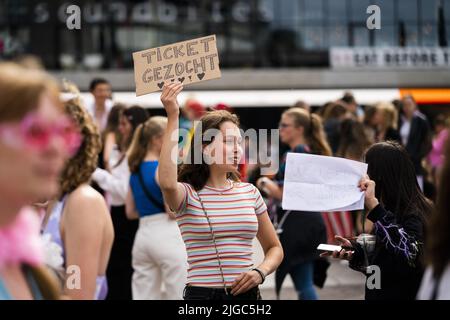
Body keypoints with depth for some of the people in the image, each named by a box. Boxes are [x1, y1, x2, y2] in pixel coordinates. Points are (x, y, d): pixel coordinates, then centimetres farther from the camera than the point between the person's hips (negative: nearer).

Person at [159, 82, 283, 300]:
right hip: (202, 293, -4)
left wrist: (260, 271, -5)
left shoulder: (249, 192, 9)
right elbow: (167, 184, -30)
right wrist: (172, 117, -26)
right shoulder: (188, 194, -4)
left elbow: (274, 247, 17)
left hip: (247, 292, 4)